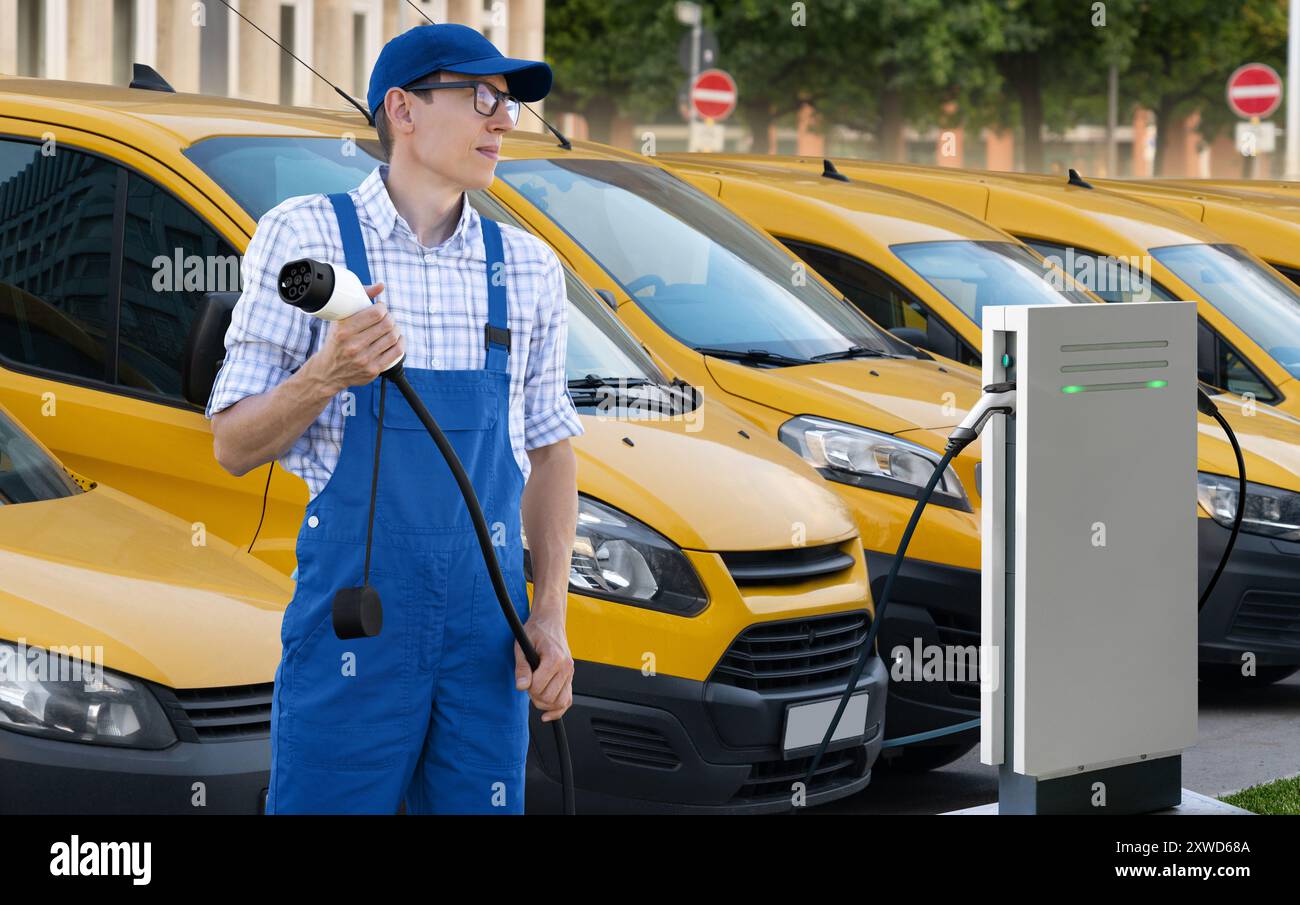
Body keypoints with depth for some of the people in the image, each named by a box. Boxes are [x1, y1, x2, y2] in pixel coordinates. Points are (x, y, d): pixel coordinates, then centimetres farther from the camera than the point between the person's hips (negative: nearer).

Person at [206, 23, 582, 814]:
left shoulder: (529, 266, 12)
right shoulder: (306, 235, -1)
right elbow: (234, 447, -2)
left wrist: (550, 619, 5)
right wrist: (325, 377, -21)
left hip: (486, 618, 4)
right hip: (353, 614, -4)